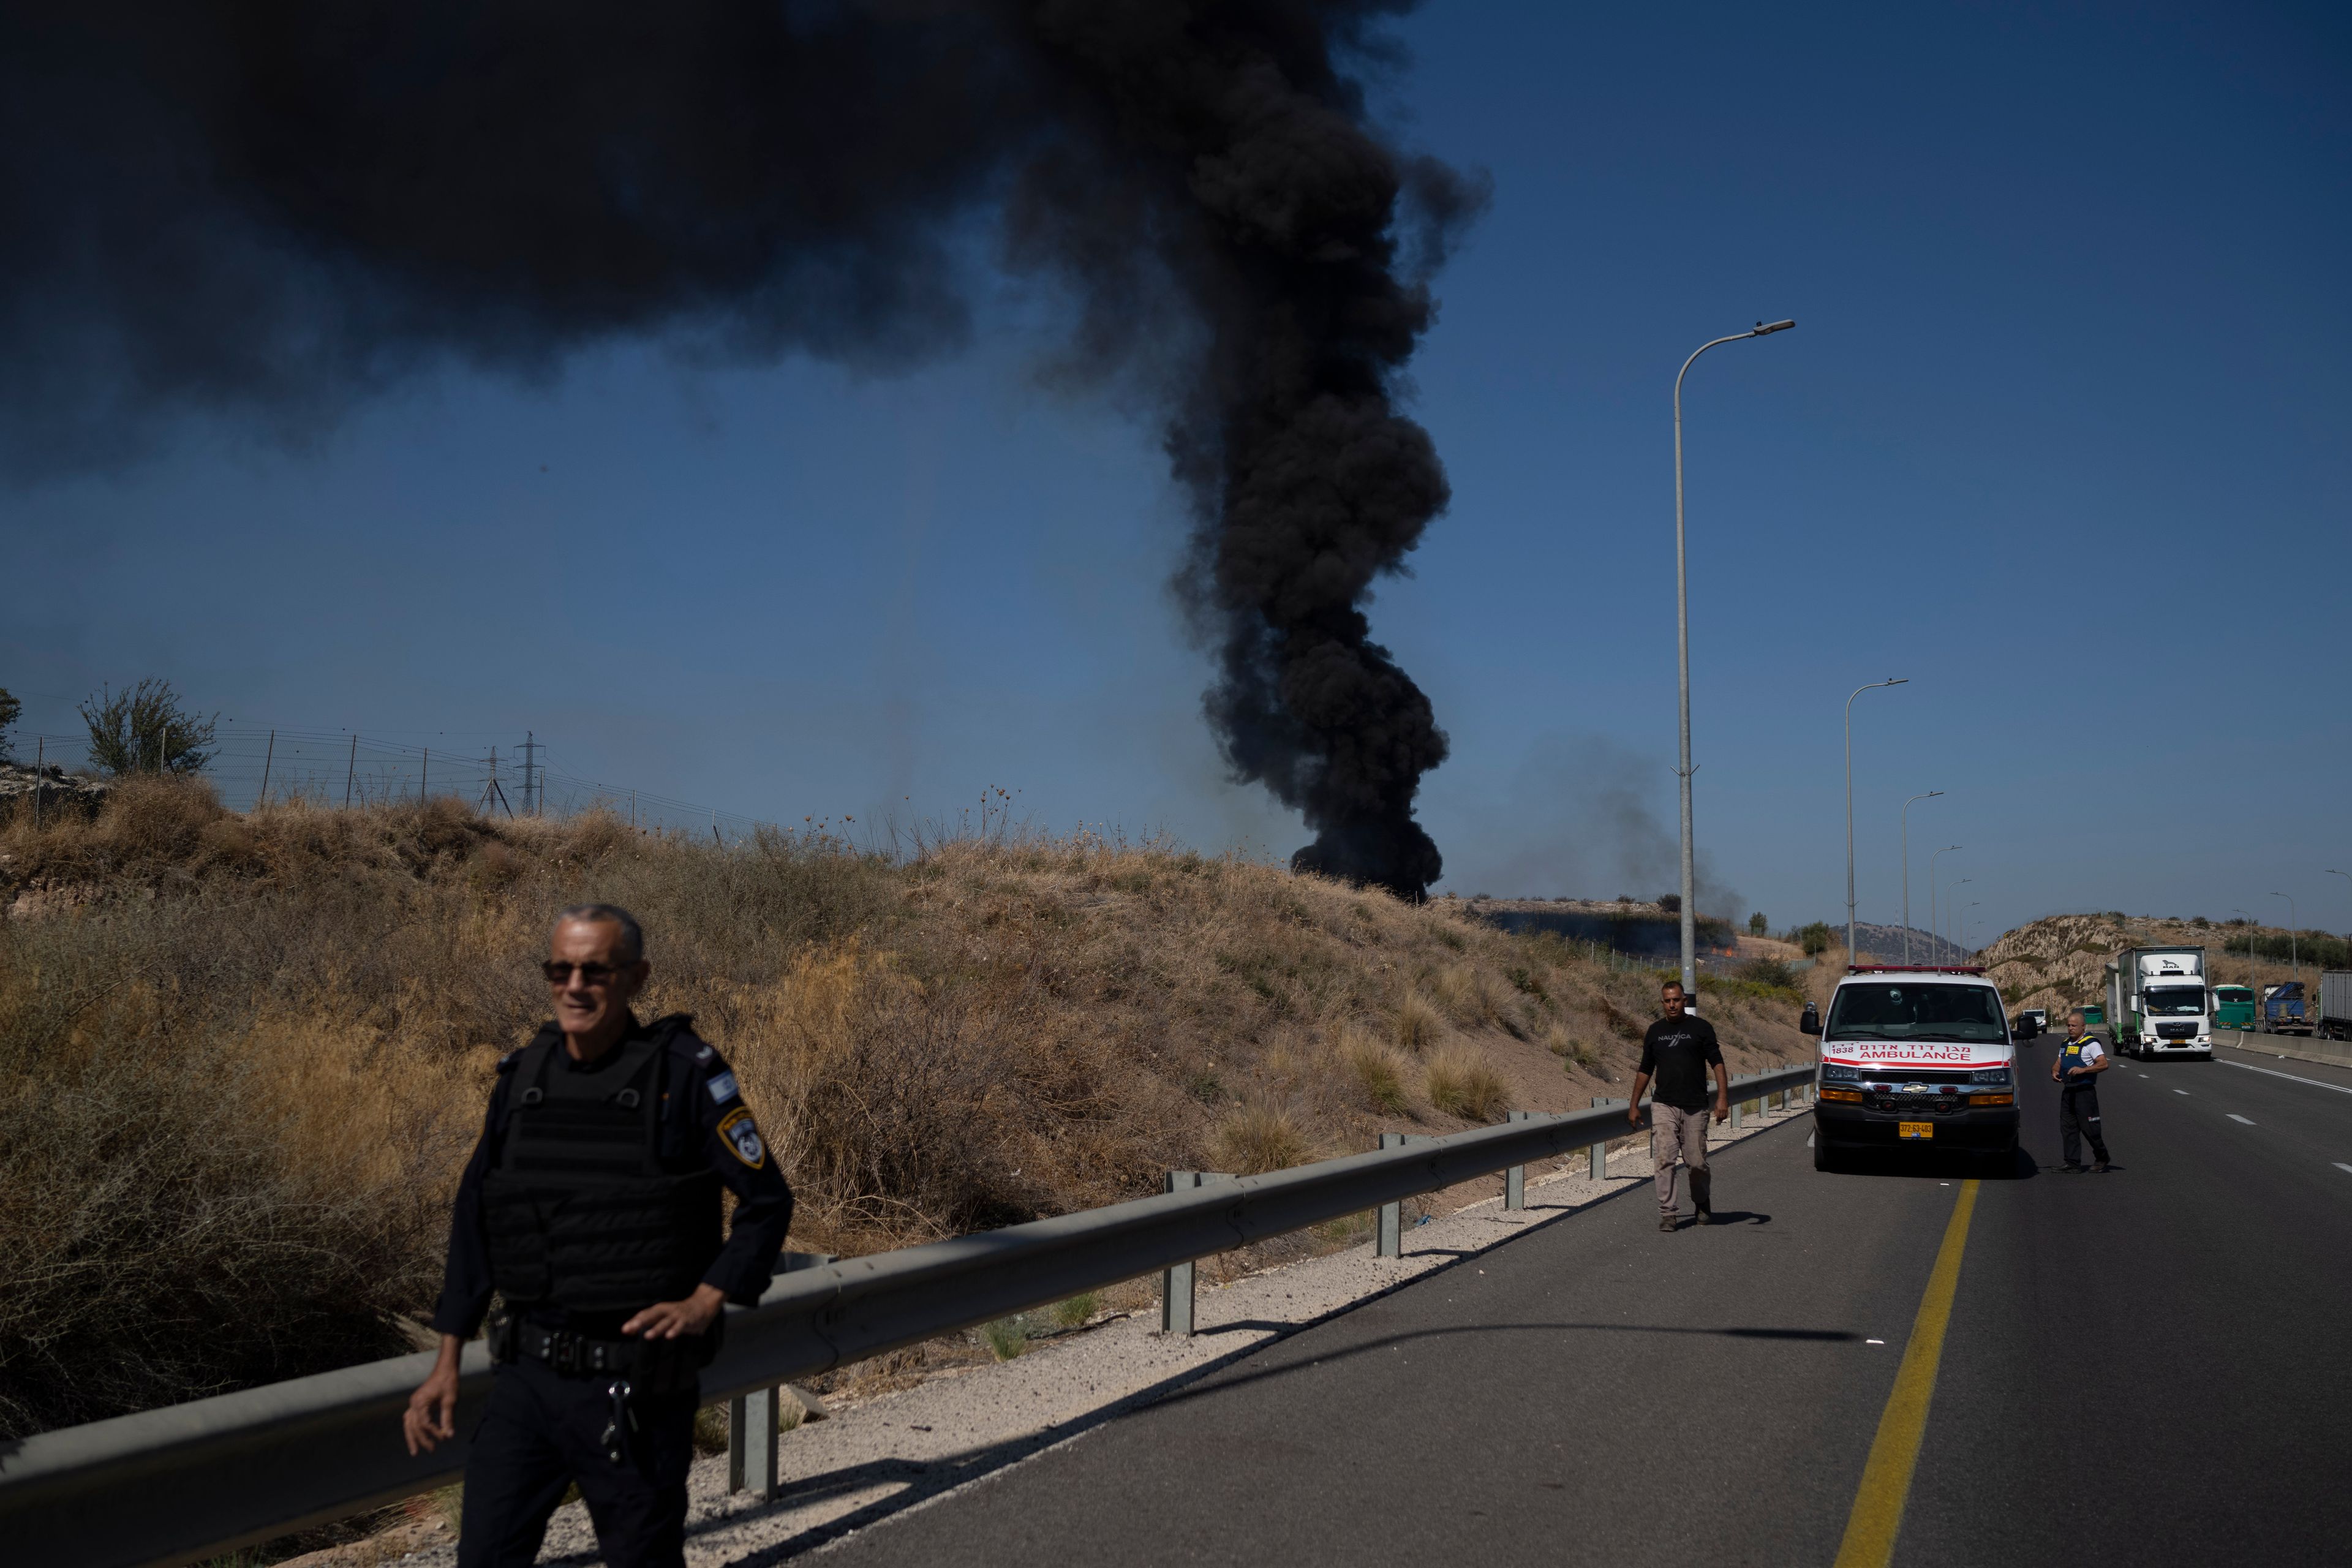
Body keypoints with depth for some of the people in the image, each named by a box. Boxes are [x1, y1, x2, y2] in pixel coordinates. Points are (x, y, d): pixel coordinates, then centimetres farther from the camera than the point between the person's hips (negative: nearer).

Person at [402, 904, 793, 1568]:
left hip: (637, 1382, -4)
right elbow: (475, 1220, 12)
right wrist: (447, 1363, 11)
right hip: (526, 1372, 4)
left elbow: (768, 1201, -5)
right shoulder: (521, 1075, 4)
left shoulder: (686, 1073, -10)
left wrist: (705, 1303, -17)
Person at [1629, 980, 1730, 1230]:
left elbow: (1717, 1063, 0)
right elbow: (1645, 1070, 18)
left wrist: (1722, 1097, -12)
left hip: (1695, 1107, -2)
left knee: (1697, 1162, 3)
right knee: (1665, 1160, -9)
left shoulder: (1701, 1027, 2)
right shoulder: (1655, 1031, 11)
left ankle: (1704, 1206, 27)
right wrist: (1634, 1105, 16)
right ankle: (1666, 1214, -8)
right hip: (1664, 1106, 2)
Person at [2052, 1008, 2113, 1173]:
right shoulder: (2065, 1044, 17)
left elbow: (2104, 1064, -17)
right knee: (2068, 1129, 4)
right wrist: (2054, 1072, 2)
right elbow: (2058, 1063, 24)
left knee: (2089, 1128, -4)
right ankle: (2073, 1164, 6)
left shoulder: (2091, 1043, -8)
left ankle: (2102, 1158, 17)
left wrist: (2083, 1070, -26)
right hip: (2067, 1092, 8)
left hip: (2085, 1092, -7)